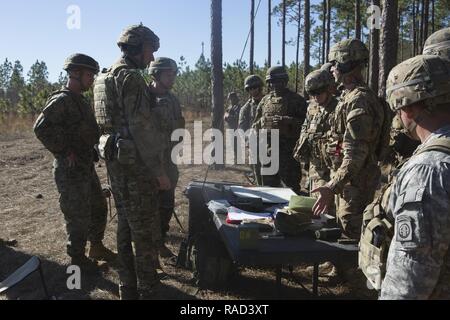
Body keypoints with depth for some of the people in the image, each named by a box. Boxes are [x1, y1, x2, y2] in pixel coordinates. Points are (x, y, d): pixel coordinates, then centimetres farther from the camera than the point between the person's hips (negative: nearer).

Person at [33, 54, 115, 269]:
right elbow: (41, 128, -25)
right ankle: (77, 258, 18)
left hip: (87, 167, 9)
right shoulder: (61, 100, -15)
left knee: (99, 208, 19)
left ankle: (96, 247, 35)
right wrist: (65, 152, -21)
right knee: (78, 216, 2)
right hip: (71, 170, -9)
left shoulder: (81, 101, 13)